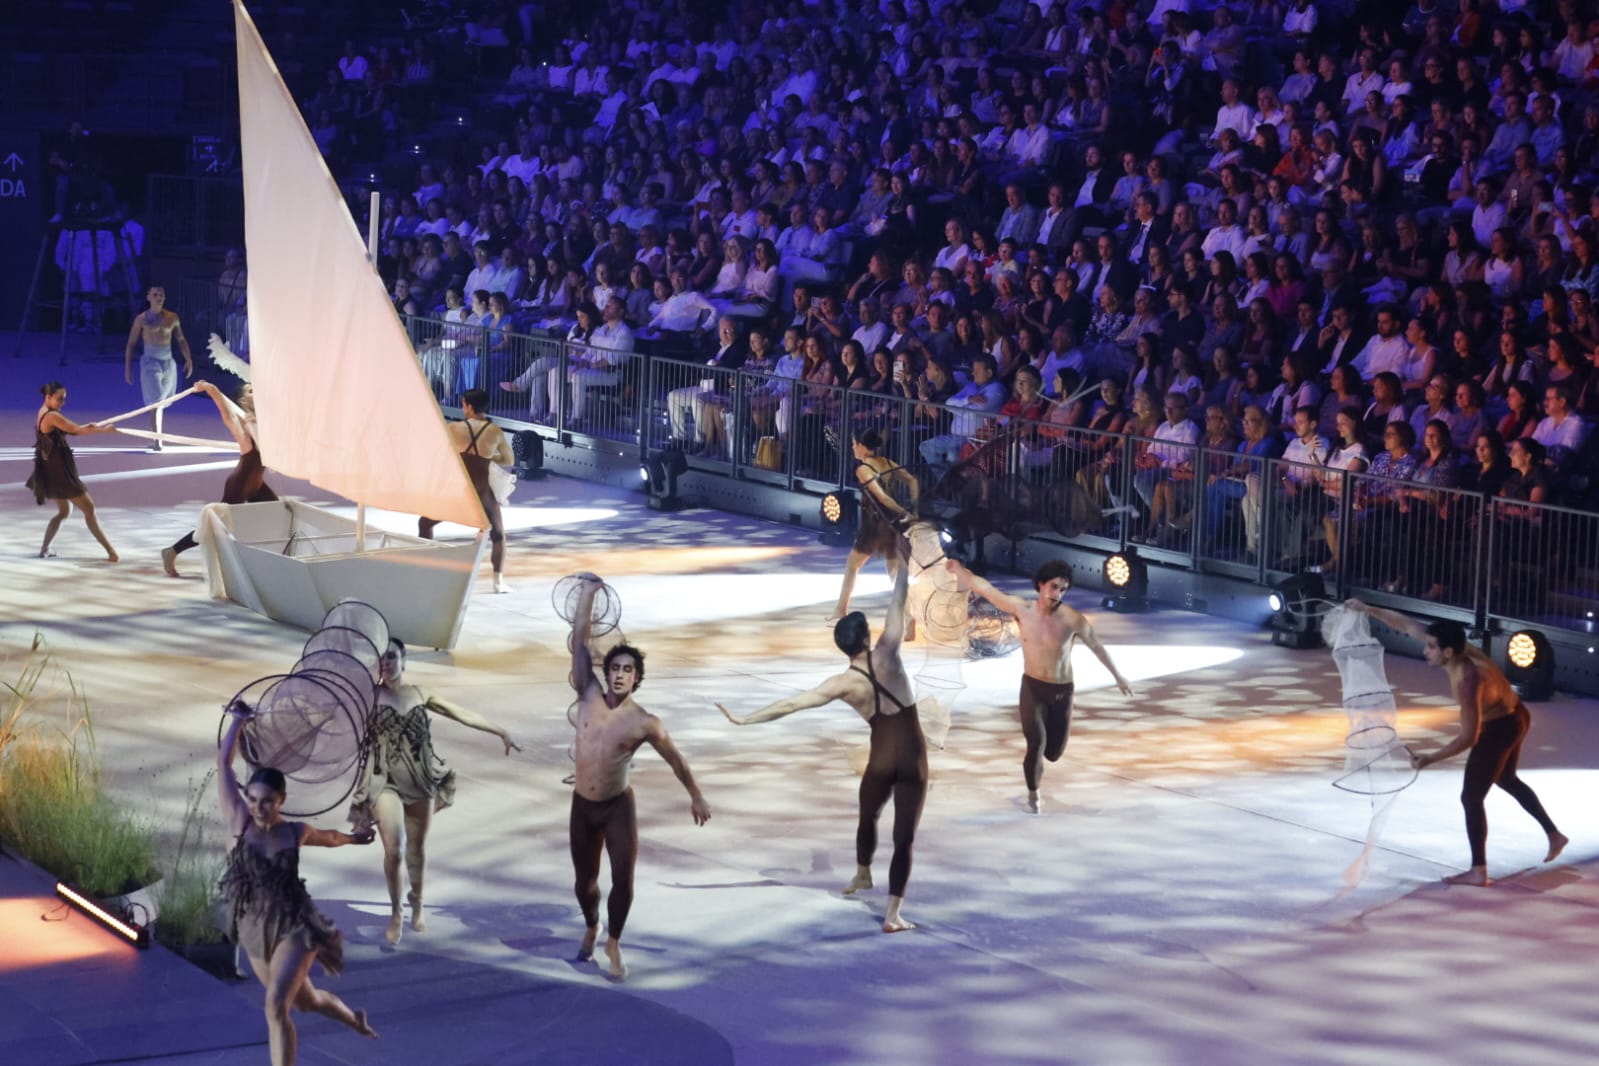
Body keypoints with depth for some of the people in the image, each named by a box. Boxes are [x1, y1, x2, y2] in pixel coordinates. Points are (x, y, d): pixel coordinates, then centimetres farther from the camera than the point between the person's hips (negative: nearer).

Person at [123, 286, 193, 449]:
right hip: (150, 362, -4)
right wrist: (127, 367, -2)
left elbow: (181, 340, 13)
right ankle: (157, 440, -20)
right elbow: (131, 344, 1)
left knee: (161, 402, 11)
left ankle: (157, 438, 23)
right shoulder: (142, 319, -2)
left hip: (168, 363, 4)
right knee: (155, 402, -15)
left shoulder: (172, 317, 6)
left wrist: (189, 360, 1)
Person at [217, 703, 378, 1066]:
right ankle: (355, 1019, 51)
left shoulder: (296, 832, -8)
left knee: (276, 1006, -19)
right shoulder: (239, 824, -8)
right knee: (306, 999, 20)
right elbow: (224, 762, -10)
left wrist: (355, 838, 36)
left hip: (294, 926, -3)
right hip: (254, 930, 3)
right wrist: (239, 720, -4)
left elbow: (329, 838, 17)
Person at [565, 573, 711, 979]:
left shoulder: (644, 723, -14)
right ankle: (592, 928, 44)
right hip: (582, 807, 2)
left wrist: (696, 796, 9)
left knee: (623, 880, -9)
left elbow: (675, 759, 2)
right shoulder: (589, 696, -9)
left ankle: (613, 944, 13)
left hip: (618, 807, -2)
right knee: (585, 881, 14)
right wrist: (588, 591, -16)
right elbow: (579, 640, -11)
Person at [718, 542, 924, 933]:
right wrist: (903, 561, 7)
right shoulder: (887, 653, -9)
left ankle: (862, 876, 55)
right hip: (913, 757, 0)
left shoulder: (844, 683, -8)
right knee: (904, 837, 0)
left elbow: (792, 704, -10)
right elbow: (898, 602, -3)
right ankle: (893, 914, -4)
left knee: (868, 818, 31)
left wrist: (745, 719, -7)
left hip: (882, 758, 0)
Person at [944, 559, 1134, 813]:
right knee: (1036, 744, -18)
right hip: (1032, 687, 0)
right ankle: (1033, 794, 6)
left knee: (1053, 752, 8)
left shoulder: (1072, 619, -15)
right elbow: (985, 588, -3)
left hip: (1061, 691, 0)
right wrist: (957, 568, 1)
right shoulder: (1022, 609, -11)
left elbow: (1097, 646, -1)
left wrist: (1118, 677, 9)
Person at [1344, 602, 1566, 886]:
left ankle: (1478, 871, 5)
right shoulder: (1455, 649, -13)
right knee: (1506, 779, 30)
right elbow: (1406, 624, -4)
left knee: (1471, 797, -1)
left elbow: (1468, 738, -33)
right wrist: (1367, 610, -3)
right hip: (1513, 717, 10)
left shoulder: (1467, 682, -36)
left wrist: (1430, 758, -27)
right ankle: (1554, 835, 39)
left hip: (1500, 728, -10)